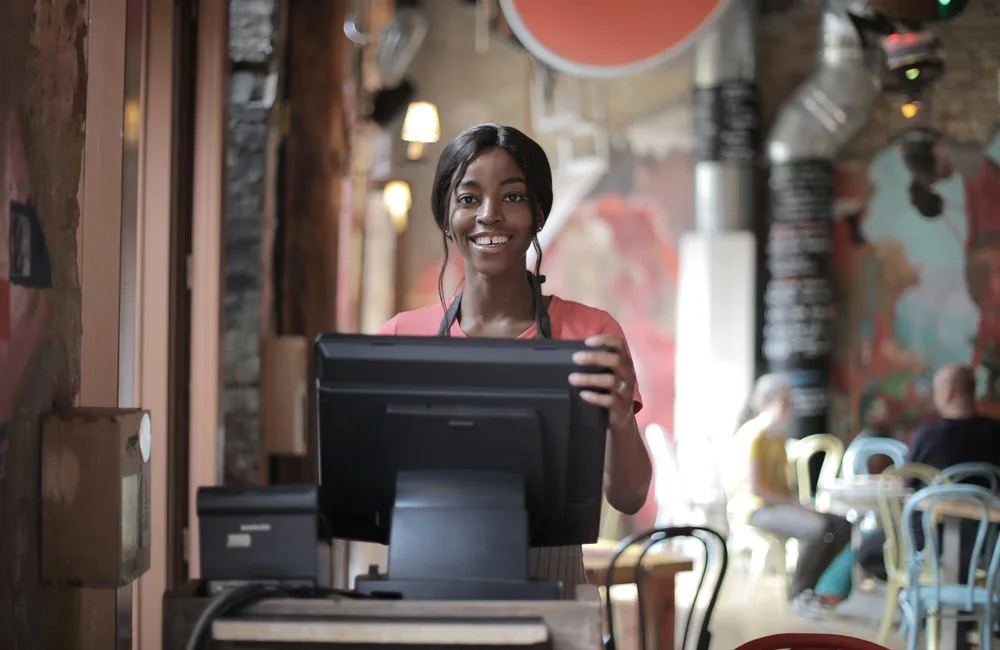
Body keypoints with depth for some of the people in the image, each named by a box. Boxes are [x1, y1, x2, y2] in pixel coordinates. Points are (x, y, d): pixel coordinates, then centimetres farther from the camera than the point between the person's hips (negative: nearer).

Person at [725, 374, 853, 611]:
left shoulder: (779, 438, 17)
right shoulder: (753, 436, -12)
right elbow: (754, 487, -19)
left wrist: (798, 504, -3)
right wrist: (799, 507, -17)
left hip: (779, 504, 9)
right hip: (754, 509, -9)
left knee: (842, 527, -7)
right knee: (818, 527, -30)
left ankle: (812, 588, 2)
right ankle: (797, 593, -12)